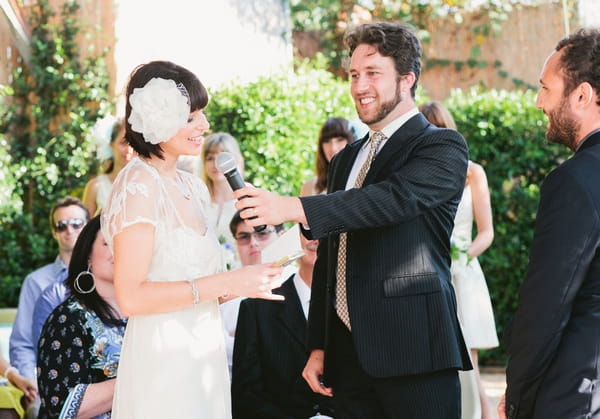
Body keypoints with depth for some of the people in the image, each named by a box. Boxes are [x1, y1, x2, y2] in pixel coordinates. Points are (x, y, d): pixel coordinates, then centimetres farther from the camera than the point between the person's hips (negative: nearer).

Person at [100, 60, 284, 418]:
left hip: (203, 357, 8)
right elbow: (131, 297, -20)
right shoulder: (138, 186, -13)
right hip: (163, 360, -8)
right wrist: (227, 283, -20)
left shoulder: (193, 187, 10)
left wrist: (248, 281, -2)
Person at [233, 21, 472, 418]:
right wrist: (319, 346, 14)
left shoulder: (443, 147, -4)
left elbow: (395, 197, -23)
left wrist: (292, 208, -33)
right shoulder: (345, 160, 18)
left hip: (413, 353, -6)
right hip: (348, 355, 6)